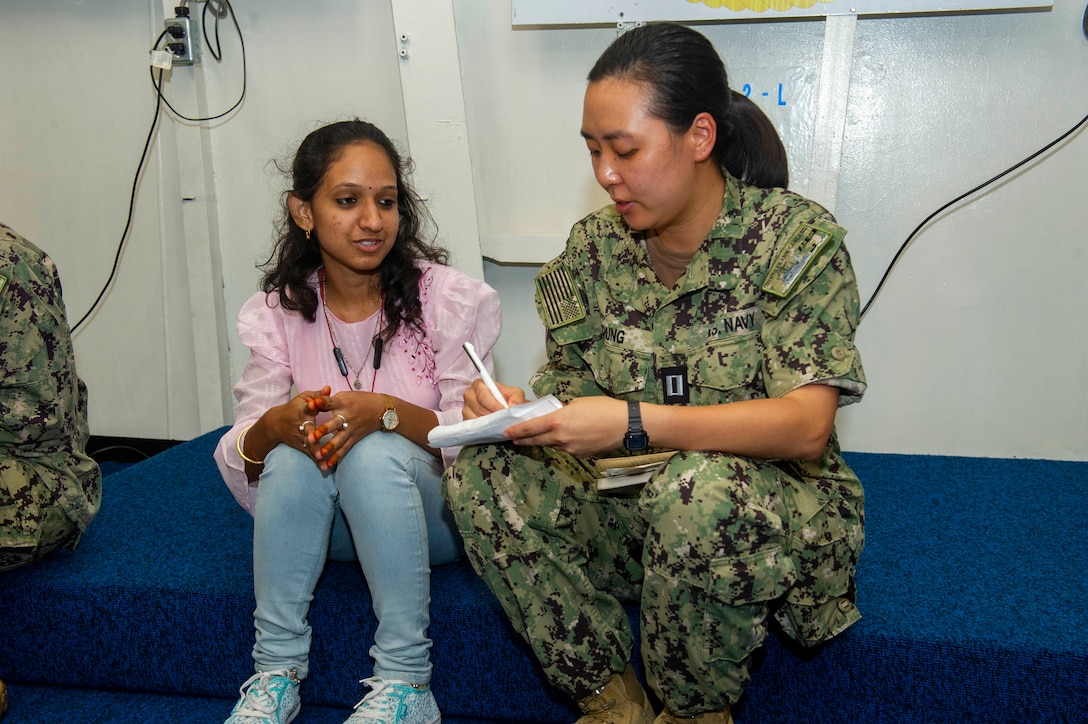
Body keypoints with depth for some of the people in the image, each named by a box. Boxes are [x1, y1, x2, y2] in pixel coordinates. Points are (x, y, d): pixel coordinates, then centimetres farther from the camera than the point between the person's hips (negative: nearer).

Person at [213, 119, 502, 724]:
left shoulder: (450, 299, -9)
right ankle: (276, 675, -17)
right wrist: (274, 426, -30)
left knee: (376, 453, -32)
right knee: (295, 453, -29)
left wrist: (387, 412, -34)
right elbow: (239, 464, -6)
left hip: (432, 509, -2)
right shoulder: (276, 314, -2)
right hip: (327, 523, 3)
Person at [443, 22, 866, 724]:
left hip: (771, 502, -4)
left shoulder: (796, 237, -12)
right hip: (630, 506, 5)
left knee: (696, 490, -38)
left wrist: (634, 423, -32)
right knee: (479, 469, -17)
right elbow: (573, 399, 6)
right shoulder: (593, 249, 2)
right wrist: (517, 408, -19)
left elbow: (806, 424, -21)